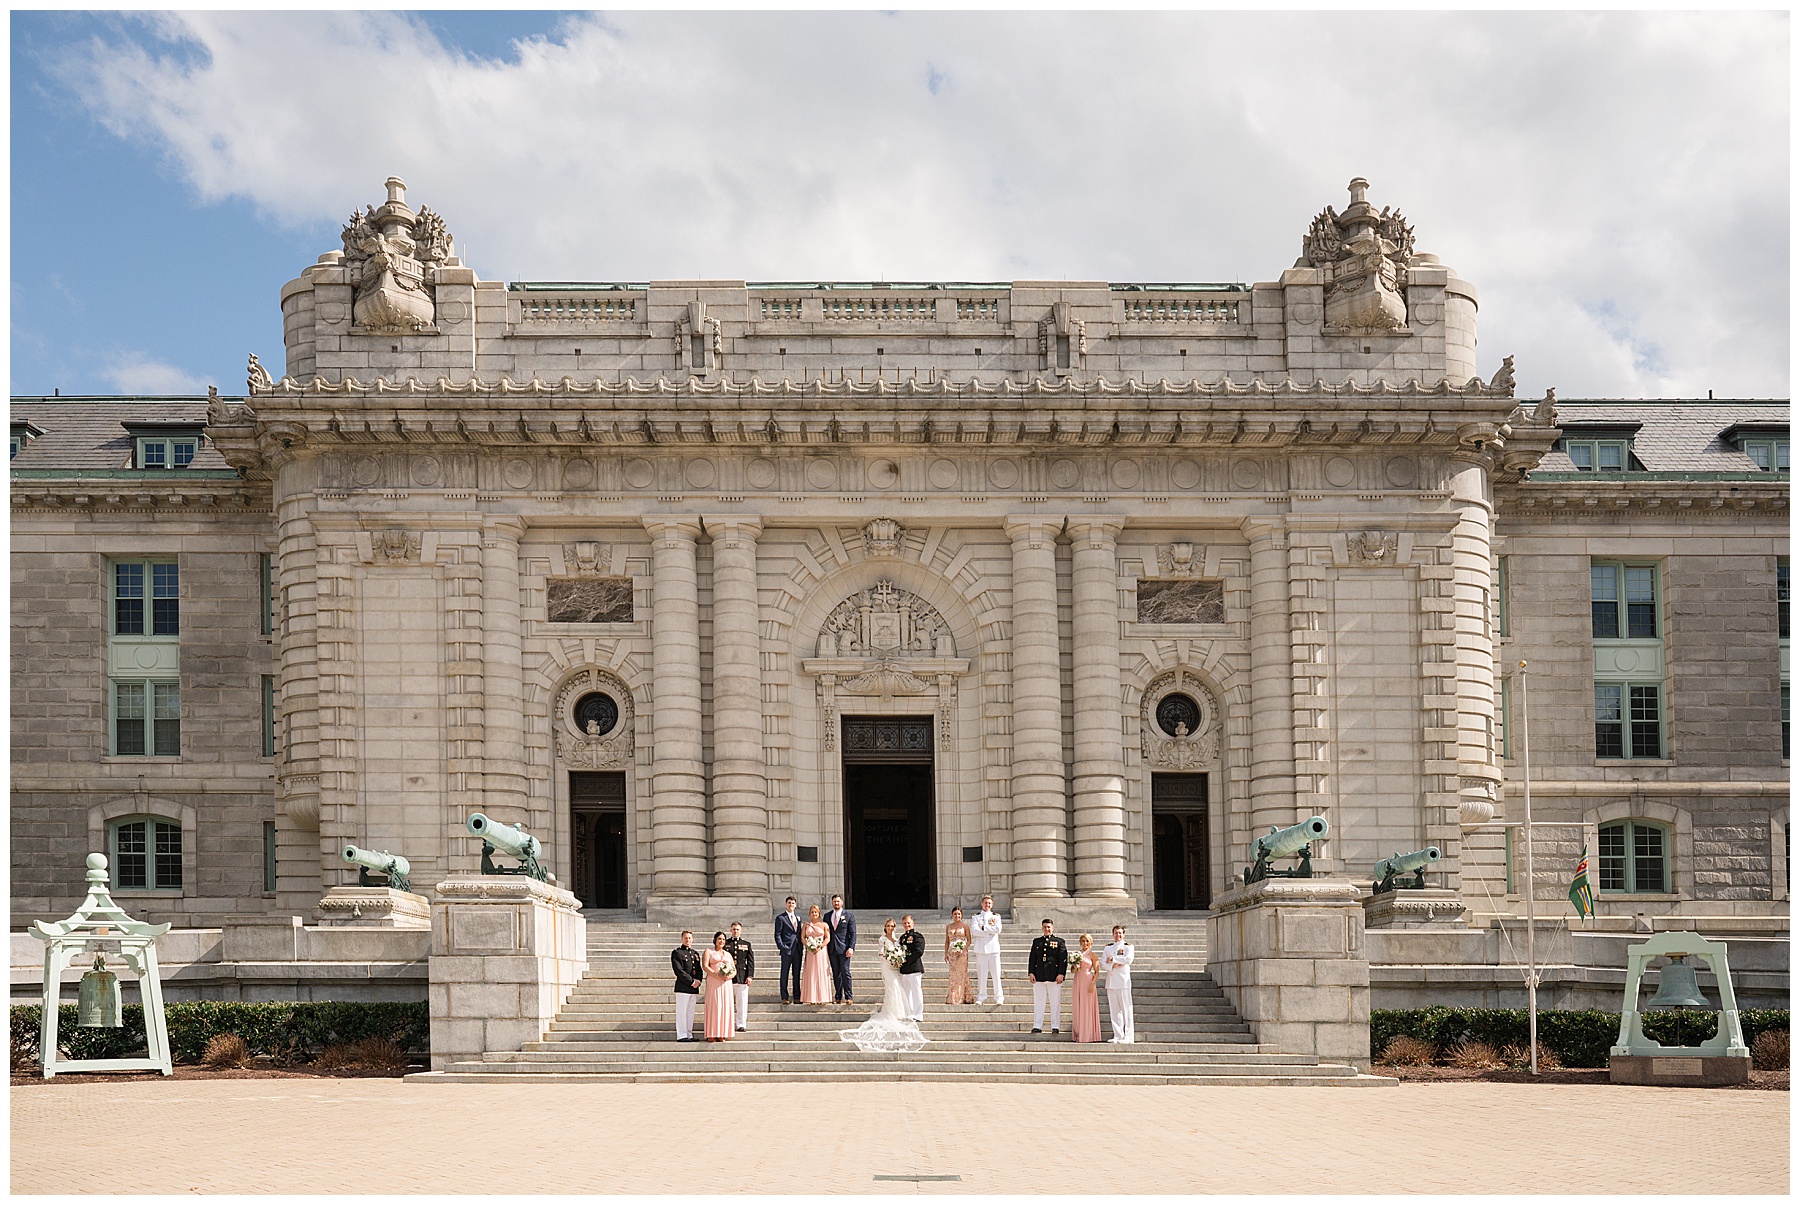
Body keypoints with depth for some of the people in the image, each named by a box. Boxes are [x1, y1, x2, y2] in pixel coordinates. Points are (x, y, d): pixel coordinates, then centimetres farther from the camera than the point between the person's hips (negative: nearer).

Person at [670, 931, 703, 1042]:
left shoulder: (695, 953, 19)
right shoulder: (676, 953, -3)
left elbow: (699, 970, 18)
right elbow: (679, 971, -12)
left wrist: (698, 981, -3)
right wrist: (692, 981, -14)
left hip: (694, 988, 7)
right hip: (682, 987, -7)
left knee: (690, 1012, 8)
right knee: (682, 1012, -5)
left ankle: (689, 1035, 11)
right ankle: (681, 1036, -4)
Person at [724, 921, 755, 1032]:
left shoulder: (746, 944, 10)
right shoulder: (725, 943, 8)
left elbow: (750, 961, 8)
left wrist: (749, 976, -2)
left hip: (742, 977, 0)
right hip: (728, 976, 0)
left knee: (742, 1002, 0)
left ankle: (741, 1024, 6)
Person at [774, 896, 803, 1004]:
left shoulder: (798, 917, 17)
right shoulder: (780, 917, 0)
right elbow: (777, 934, -3)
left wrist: (801, 947, 11)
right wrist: (781, 947, -13)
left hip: (798, 949, 5)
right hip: (787, 949, -5)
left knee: (797, 974, 7)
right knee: (784, 974, 0)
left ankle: (796, 997, 11)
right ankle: (784, 997, 3)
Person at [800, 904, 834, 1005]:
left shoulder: (824, 925, 5)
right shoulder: (806, 925, 10)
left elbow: (828, 938, 0)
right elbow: (802, 937, 4)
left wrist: (820, 947, -13)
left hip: (821, 951, -2)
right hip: (810, 952, 2)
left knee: (822, 973, -3)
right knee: (810, 973, -2)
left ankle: (822, 998, 1)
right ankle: (811, 998, 0)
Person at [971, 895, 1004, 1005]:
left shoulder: (996, 917, 11)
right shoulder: (976, 916, 10)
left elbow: (997, 929, -7)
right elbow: (975, 930, -7)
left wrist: (983, 927, -8)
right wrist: (990, 931, -10)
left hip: (993, 947, 0)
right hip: (980, 948, 0)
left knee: (996, 974, -3)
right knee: (981, 975, -1)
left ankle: (999, 997, -1)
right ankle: (981, 998, 4)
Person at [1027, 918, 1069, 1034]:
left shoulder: (1060, 942, 6)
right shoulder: (1036, 941, 15)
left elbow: (1063, 959, 0)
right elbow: (1032, 958, 13)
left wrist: (1061, 974, -9)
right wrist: (1031, 973, 2)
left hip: (1054, 977, -3)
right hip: (1039, 976, 3)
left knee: (1055, 1003, 0)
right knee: (1038, 1002, 3)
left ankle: (1055, 1027, 5)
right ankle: (1037, 1026, 6)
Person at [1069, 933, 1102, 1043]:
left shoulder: (1093, 955, -1)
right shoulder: (1077, 954, 11)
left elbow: (1097, 972, -3)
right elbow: (1072, 971, 15)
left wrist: (1092, 984, -14)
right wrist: (1074, 968, -7)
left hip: (1088, 982, -4)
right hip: (1077, 982, 4)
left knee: (1087, 1008, -3)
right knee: (1077, 1008, 4)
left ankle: (1088, 1035, 0)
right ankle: (1078, 1035, 9)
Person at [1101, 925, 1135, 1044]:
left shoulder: (1128, 946, 5)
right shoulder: (1108, 948, 17)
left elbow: (1129, 959, -13)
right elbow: (1102, 964, 7)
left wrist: (1112, 959, -6)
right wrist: (1113, 966, -11)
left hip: (1123, 981, -4)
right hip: (1110, 982, 4)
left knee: (1126, 1009, -6)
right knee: (1114, 1010, 4)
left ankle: (1128, 1036, -6)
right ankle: (1117, 1035, 8)